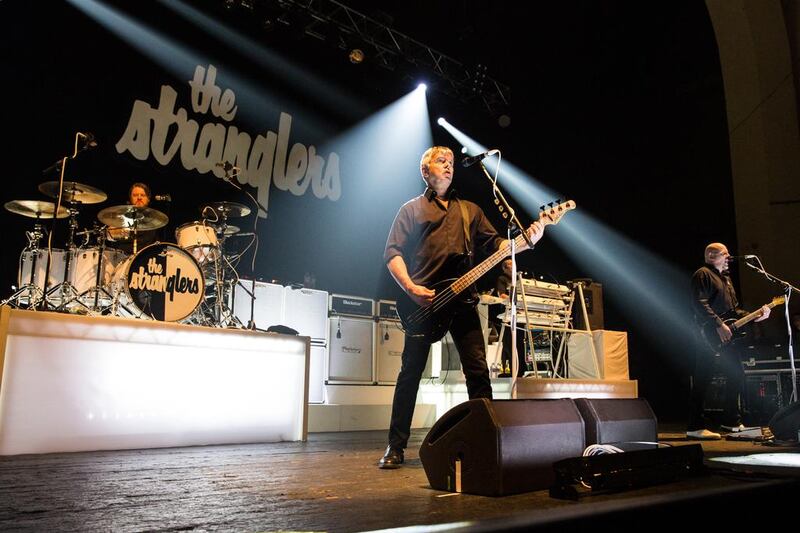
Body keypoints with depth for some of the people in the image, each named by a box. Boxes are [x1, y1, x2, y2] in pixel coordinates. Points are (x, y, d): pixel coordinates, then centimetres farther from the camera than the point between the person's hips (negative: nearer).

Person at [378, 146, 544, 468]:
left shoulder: (470, 210, 23)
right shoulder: (411, 209, 11)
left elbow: (495, 244, 15)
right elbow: (392, 253, 2)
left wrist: (527, 240, -3)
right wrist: (410, 288, -13)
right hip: (421, 299, -3)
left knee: (478, 370, -3)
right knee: (411, 372, -1)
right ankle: (396, 446, 8)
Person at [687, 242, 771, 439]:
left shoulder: (725, 278, 24)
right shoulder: (703, 274, -5)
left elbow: (734, 308, 25)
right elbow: (699, 304, -17)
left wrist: (754, 317, 12)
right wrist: (719, 324, -21)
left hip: (726, 336, 10)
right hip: (709, 335, -10)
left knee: (736, 375, 10)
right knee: (702, 379, -9)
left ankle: (732, 421, 22)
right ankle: (695, 427, -8)